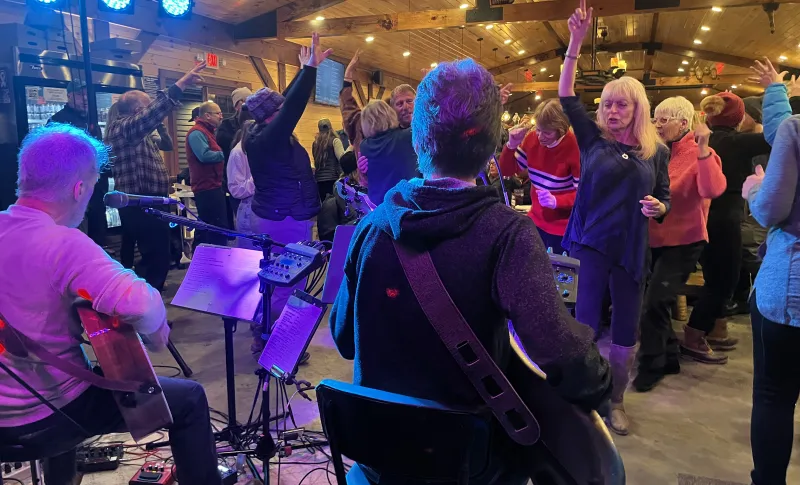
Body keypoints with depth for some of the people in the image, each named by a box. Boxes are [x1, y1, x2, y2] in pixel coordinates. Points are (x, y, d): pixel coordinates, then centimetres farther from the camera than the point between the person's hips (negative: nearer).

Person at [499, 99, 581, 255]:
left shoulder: (575, 147, -20)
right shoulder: (532, 139, -4)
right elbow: (507, 170, 3)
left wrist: (556, 201, -34)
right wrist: (511, 146, -15)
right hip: (536, 221, 5)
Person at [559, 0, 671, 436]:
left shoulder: (657, 150, 5)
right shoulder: (594, 138, 1)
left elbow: (665, 202, 10)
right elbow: (566, 96, -6)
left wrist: (657, 207, -14)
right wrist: (576, 41, -14)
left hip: (631, 251, 2)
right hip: (588, 244, -2)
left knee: (626, 330, 10)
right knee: (584, 323, -1)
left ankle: (616, 401, 29)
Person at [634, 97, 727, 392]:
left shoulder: (699, 154, -13)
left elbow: (713, 189, -31)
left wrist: (703, 149, -37)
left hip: (683, 240, -7)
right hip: (656, 238, 7)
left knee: (654, 303, -11)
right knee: (657, 303, 14)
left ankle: (651, 366, 5)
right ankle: (669, 357, 31)